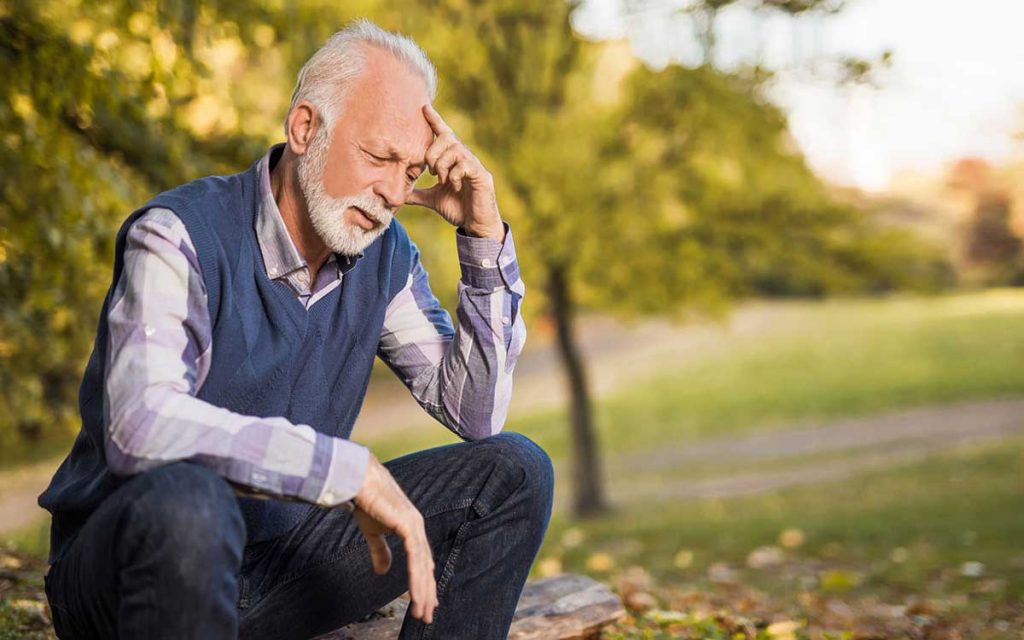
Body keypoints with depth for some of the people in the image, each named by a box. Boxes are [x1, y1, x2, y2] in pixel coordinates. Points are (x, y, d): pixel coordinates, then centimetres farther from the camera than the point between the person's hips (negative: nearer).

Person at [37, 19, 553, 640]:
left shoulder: (383, 252, 0)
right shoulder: (179, 234, -20)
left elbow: (475, 413, 0)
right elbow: (140, 425, -37)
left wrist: (485, 236, -10)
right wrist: (352, 469, -36)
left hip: (278, 557, 6)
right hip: (118, 561, -6)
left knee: (515, 472, -4)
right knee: (185, 499, -42)